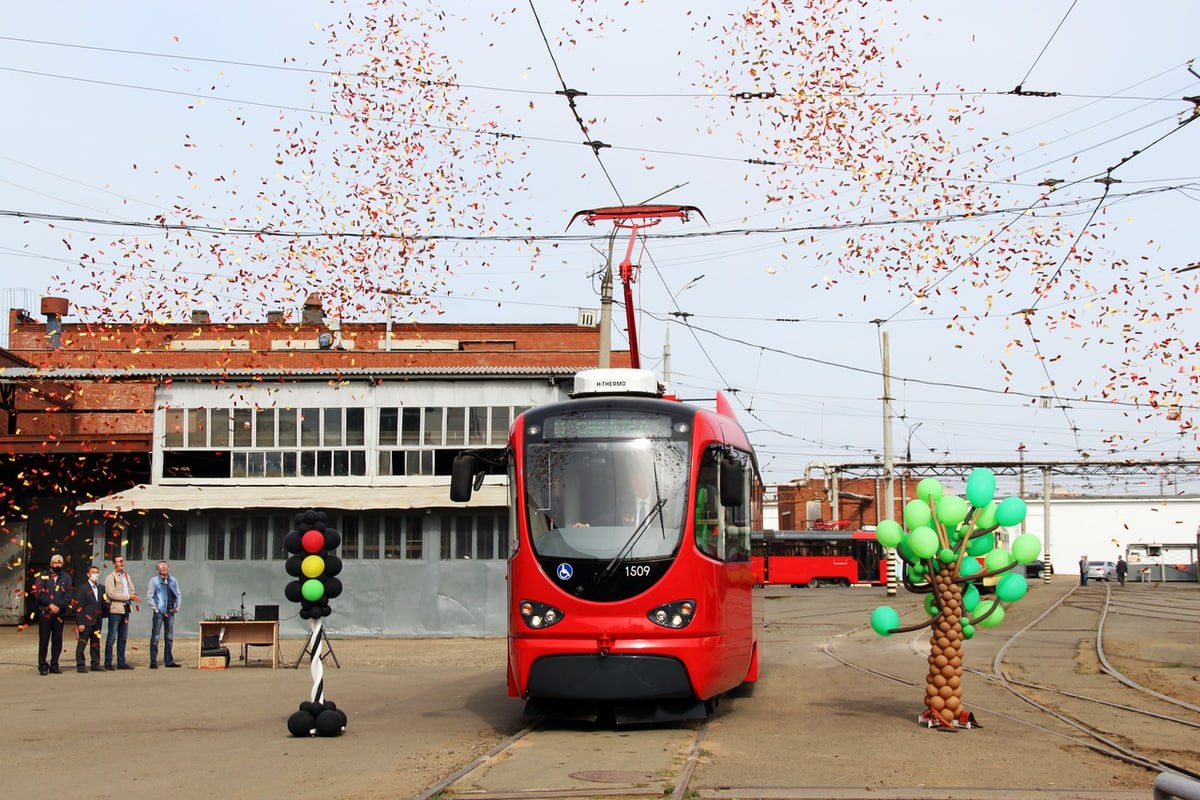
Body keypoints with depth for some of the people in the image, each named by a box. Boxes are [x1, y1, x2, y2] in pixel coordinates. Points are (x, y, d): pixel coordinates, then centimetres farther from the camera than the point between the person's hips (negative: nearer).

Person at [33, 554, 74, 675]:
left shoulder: (66, 577, 11)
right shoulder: (43, 576, 8)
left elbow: (68, 595, 2)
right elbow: (38, 593, -1)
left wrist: (59, 606, -12)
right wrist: (50, 604, -12)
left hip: (59, 613, 2)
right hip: (45, 612, -2)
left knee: (57, 640, 3)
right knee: (44, 640, -3)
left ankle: (54, 665, 10)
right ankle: (43, 666, 1)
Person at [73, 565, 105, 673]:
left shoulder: (101, 589, 15)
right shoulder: (83, 589, -3)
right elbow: (79, 607, -7)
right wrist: (80, 623, -13)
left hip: (97, 622, 6)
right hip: (86, 621, -6)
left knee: (96, 644, 9)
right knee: (82, 643, -5)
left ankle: (95, 664, 14)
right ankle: (80, 665, -3)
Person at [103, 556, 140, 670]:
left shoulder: (126, 576, 16)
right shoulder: (110, 577, -7)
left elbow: (131, 589, 20)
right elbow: (111, 594, -17)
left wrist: (133, 595, -5)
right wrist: (129, 596, -18)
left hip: (126, 609, 7)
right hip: (115, 609, -7)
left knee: (123, 637, 10)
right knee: (112, 637, -4)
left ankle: (121, 662, 14)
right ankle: (108, 663, 0)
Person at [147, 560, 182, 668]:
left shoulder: (173, 581, 13)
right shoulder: (154, 580, 1)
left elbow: (178, 594, 18)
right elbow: (149, 595, -2)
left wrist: (177, 607, 6)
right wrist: (155, 608, -9)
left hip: (170, 612, 4)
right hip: (159, 612, -4)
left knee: (169, 637, 8)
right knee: (155, 637, -4)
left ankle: (169, 661, 14)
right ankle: (153, 662, -2)